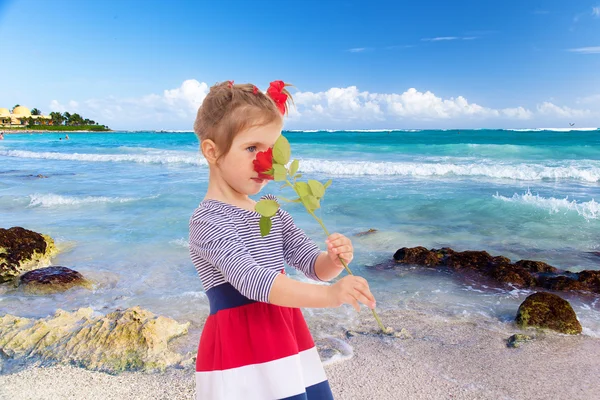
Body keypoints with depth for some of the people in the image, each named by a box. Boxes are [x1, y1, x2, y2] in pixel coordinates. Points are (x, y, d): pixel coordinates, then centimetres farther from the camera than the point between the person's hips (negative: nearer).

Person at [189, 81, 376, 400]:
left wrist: (334, 260, -16)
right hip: (242, 351, -7)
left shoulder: (271, 210, 7)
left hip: (288, 339, 7)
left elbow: (312, 263, 7)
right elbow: (253, 281, -28)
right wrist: (329, 295, -37)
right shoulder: (207, 220, -16)